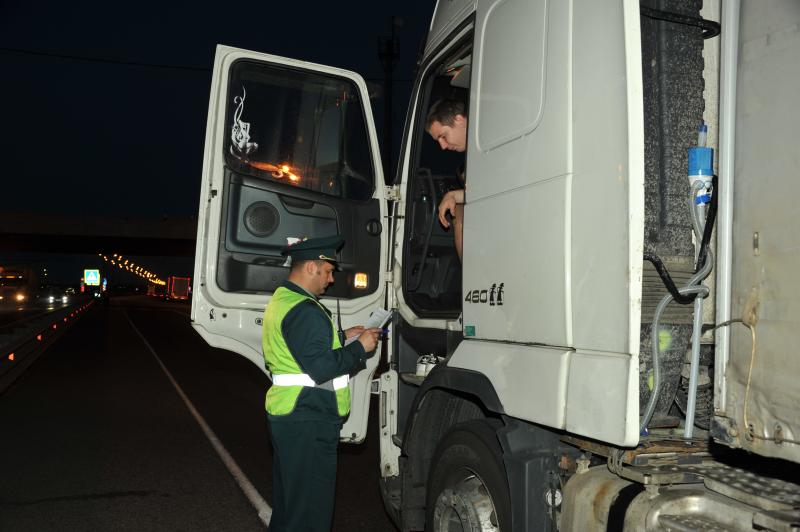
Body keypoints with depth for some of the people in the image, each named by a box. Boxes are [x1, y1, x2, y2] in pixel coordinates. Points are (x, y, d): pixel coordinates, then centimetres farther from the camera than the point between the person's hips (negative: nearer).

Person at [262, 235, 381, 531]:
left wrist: (343, 336, 14)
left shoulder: (281, 299, 14)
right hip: (308, 422, -11)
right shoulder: (304, 311, -20)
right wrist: (360, 347, -15)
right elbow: (320, 367, -25)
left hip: (285, 415, 11)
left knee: (287, 502, 22)